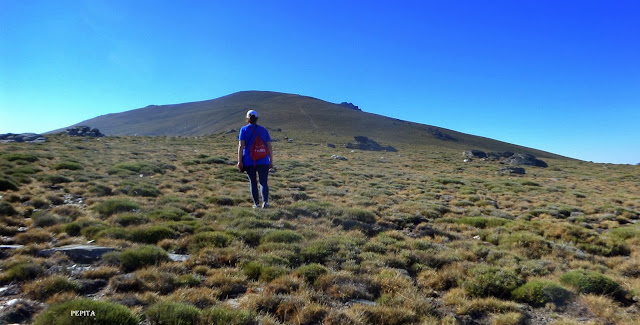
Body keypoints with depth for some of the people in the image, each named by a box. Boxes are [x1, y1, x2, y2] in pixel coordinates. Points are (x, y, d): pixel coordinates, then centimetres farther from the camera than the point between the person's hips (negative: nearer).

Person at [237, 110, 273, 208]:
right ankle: (265, 201, -15)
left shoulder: (244, 130, 1)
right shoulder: (263, 130, 7)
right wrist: (271, 161, 8)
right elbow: (269, 147, 3)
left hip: (249, 162, -1)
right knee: (263, 182, 3)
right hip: (263, 161, 1)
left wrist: (239, 161, -6)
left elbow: (241, 146, -8)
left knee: (253, 183, 12)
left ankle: (256, 203, 12)